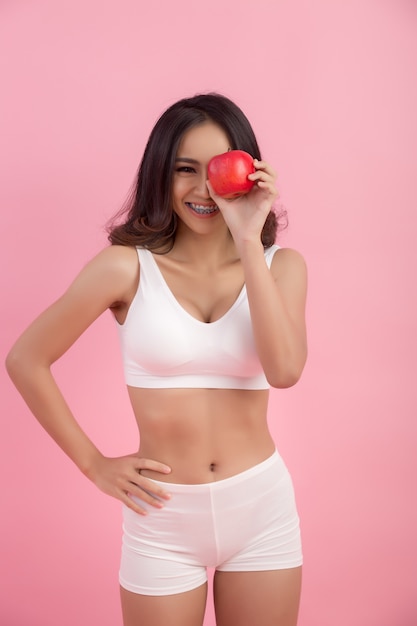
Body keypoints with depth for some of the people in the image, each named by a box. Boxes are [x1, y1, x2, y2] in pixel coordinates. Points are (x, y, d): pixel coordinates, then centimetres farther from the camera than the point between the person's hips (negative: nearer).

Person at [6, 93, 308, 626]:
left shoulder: (280, 266, -1)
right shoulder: (128, 267, -8)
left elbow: (284, 370, -19)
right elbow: (25, 360, -2)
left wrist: (249, 242, -20)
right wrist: (93, 464, -2)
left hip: (261, 507, 2)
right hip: (163, 517, -2)